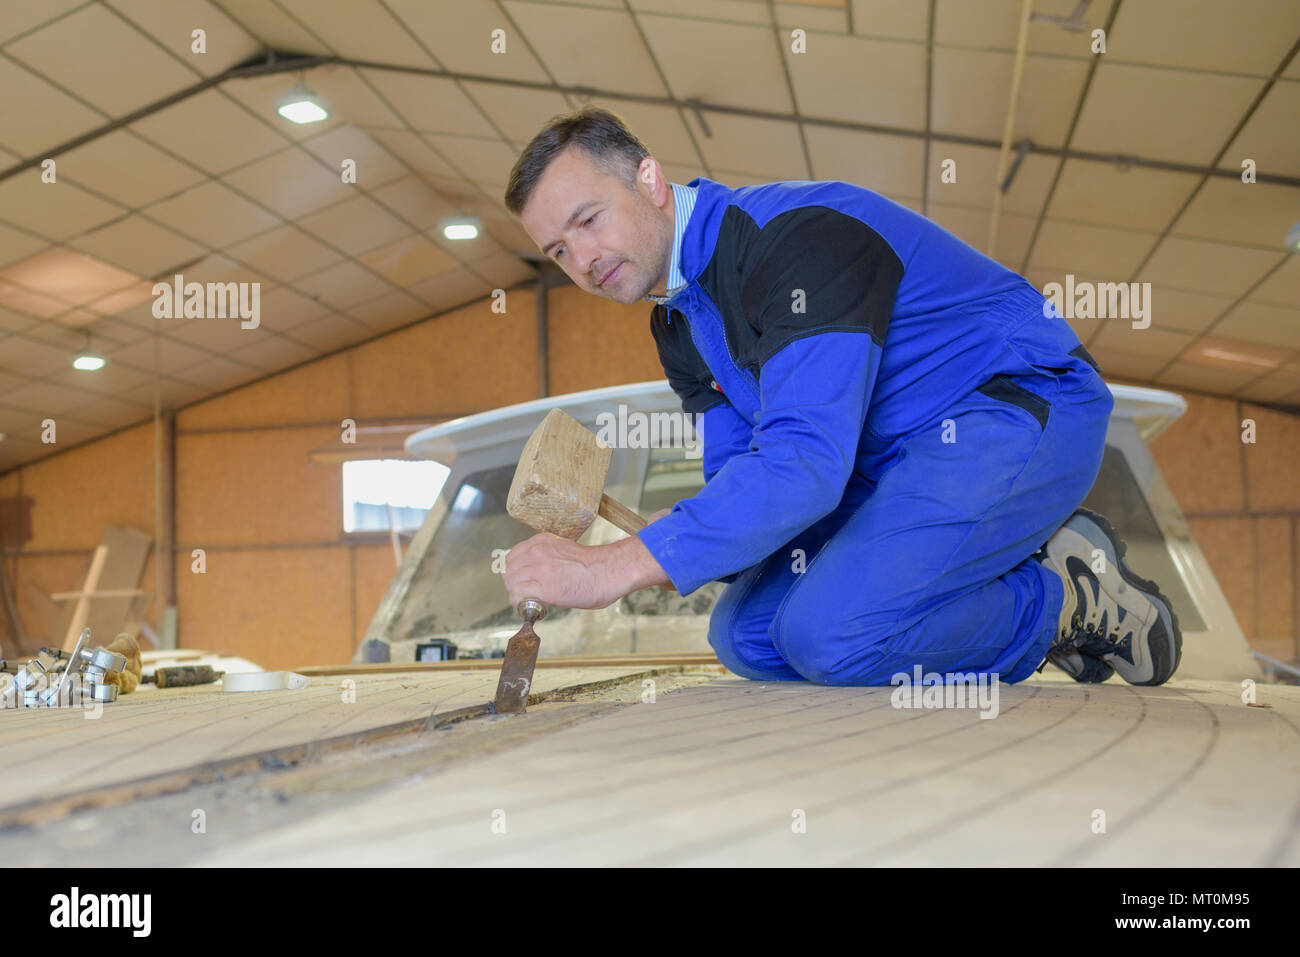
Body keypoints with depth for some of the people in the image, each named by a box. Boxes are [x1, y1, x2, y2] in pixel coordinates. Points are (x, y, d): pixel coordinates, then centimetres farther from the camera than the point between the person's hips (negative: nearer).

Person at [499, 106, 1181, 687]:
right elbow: (736, 473, 9)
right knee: (746, 635, -2)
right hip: (896, 464, 10)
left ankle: (1067, 599, -3)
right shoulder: (682, 327, 8)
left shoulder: (794, 233, -23)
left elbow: (806, 459, -35)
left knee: (827, 635, -27)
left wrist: (619, 567, -39)